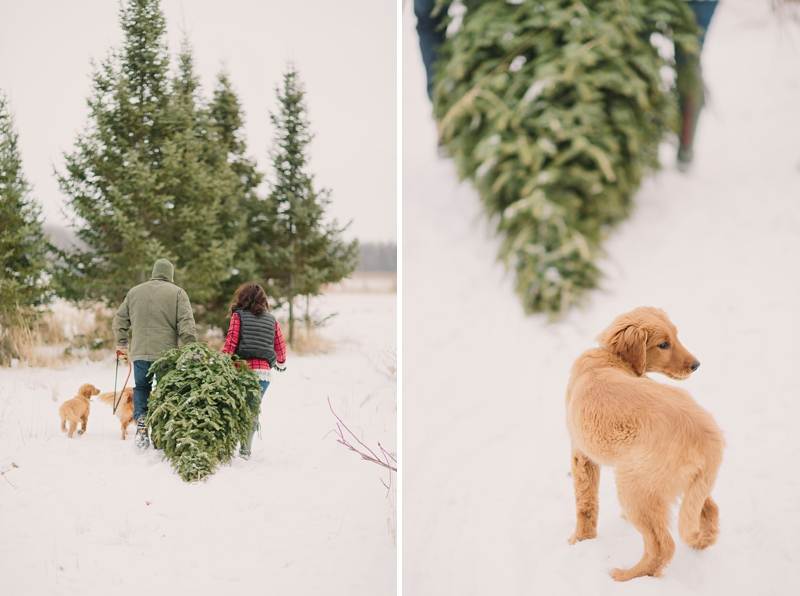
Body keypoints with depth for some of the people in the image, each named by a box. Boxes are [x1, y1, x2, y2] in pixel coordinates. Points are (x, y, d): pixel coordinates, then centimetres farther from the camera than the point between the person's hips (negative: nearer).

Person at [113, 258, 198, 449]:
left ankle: (140, 418, -6)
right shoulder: (177, 293, 0)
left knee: (141, 388, 17)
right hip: (167, 354, -2)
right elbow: (186, 325, -9)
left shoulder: (134, 292, 12)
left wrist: (122, 346, 29)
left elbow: (119, 321, 18)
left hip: (140, 353, 2)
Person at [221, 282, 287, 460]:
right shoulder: (271, 319, 14)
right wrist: (281, 363, 37)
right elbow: (280, 345, 18)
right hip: (264, 371, 3)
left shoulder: (238, 315, 4)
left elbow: (230, 343, -5)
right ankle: (246, 449, 8)